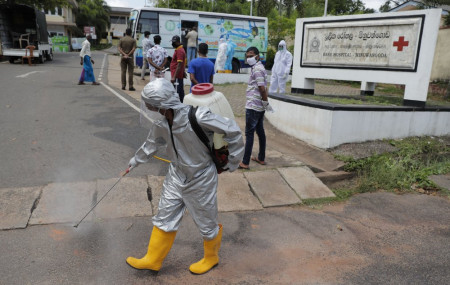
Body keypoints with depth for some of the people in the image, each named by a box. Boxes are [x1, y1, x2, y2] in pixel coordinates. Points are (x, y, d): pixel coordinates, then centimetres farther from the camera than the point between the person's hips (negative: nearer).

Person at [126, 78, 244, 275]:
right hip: (176, 175, 6)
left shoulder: (197, 117, -33)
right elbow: (153, 142, 11)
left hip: (200, 179, -5)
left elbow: (232, 130, -23)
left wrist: (232, 161, -12)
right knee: (164, 219, 15)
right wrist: (136, 160, 26)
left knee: (206, 222, 13)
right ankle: (152, 260, 35)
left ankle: (211, 258, 42)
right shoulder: (161, 121, -11)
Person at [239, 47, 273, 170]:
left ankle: (245, 162, 0)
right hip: (259, 107, 10)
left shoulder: (257, 69, -16)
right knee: (260, 132, 15)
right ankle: (261, 158, 25)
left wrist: (266, 103, -14)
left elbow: (262, 89, -22)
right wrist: (265, 104, 16)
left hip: (253, 107, -10)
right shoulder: (259, 67, 15)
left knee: (249, 133, -5)